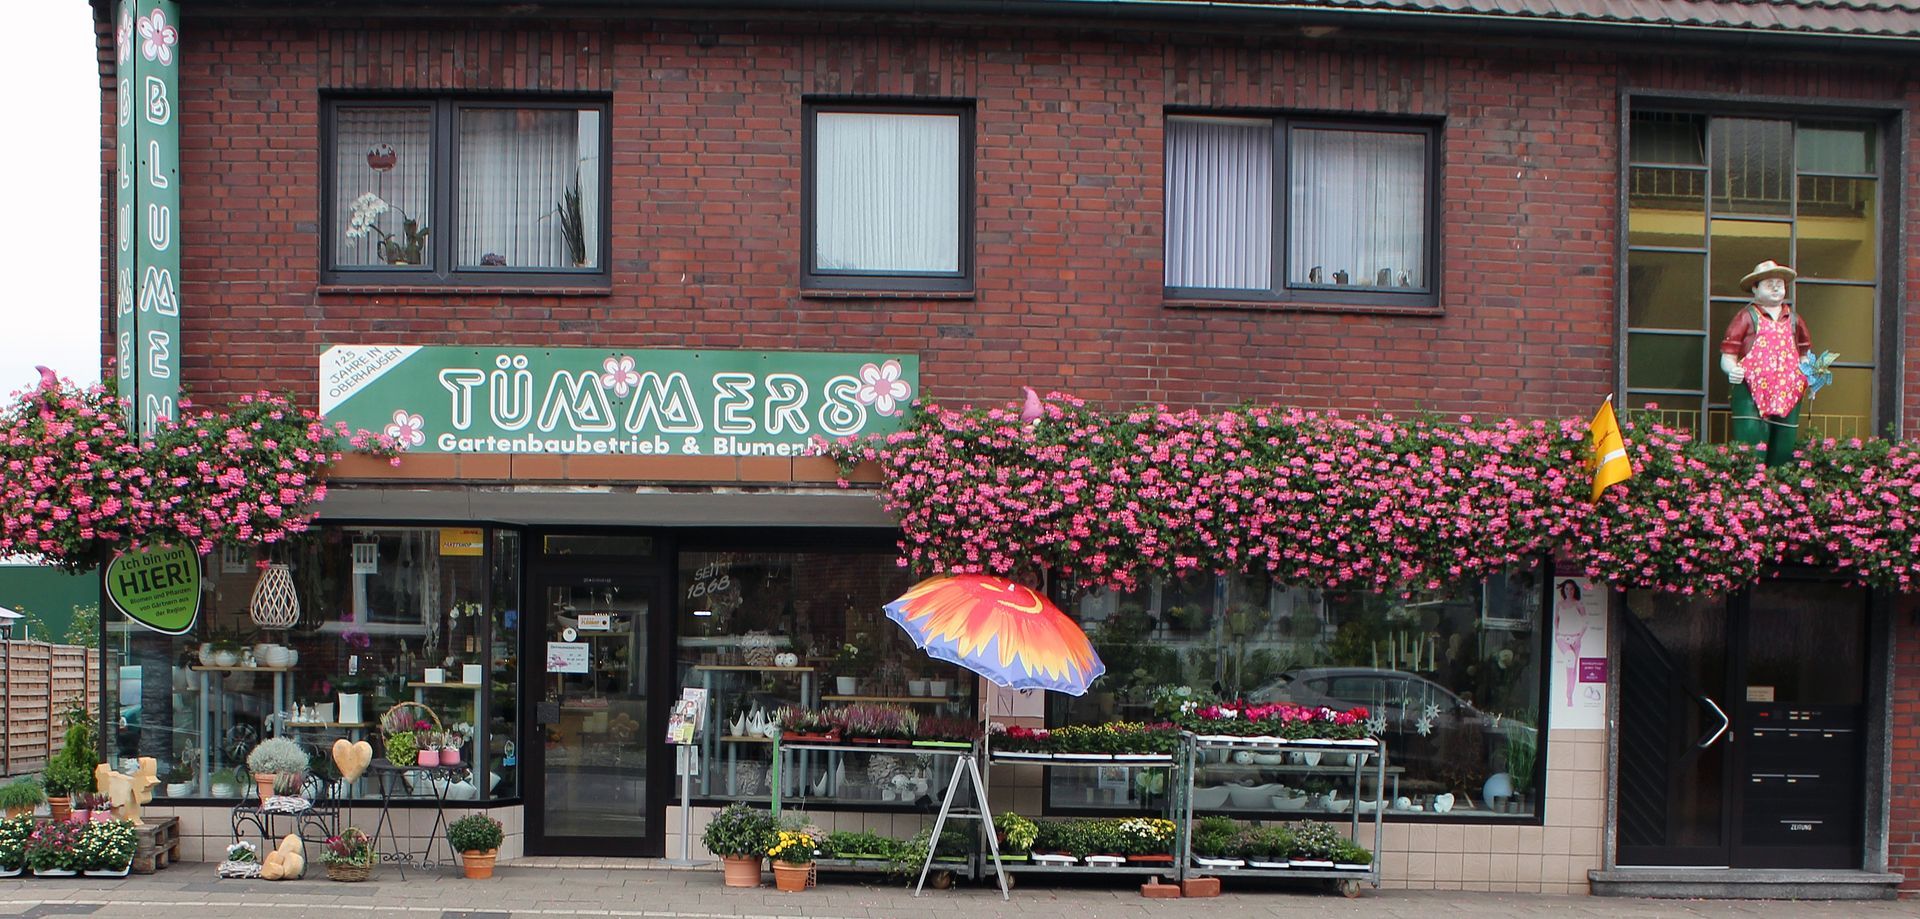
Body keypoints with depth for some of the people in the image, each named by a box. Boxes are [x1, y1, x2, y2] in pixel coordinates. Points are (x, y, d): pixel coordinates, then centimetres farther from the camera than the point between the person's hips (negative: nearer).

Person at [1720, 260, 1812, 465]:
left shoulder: (1793, 319, 19)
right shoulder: (1746, 317, 4)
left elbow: (1804, 357, 27)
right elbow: (1727, 358, 0)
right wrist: (1732, 370, -23)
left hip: (1788, 394, 5)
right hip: (1751, 393, -5)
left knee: (1783, 453, 1)